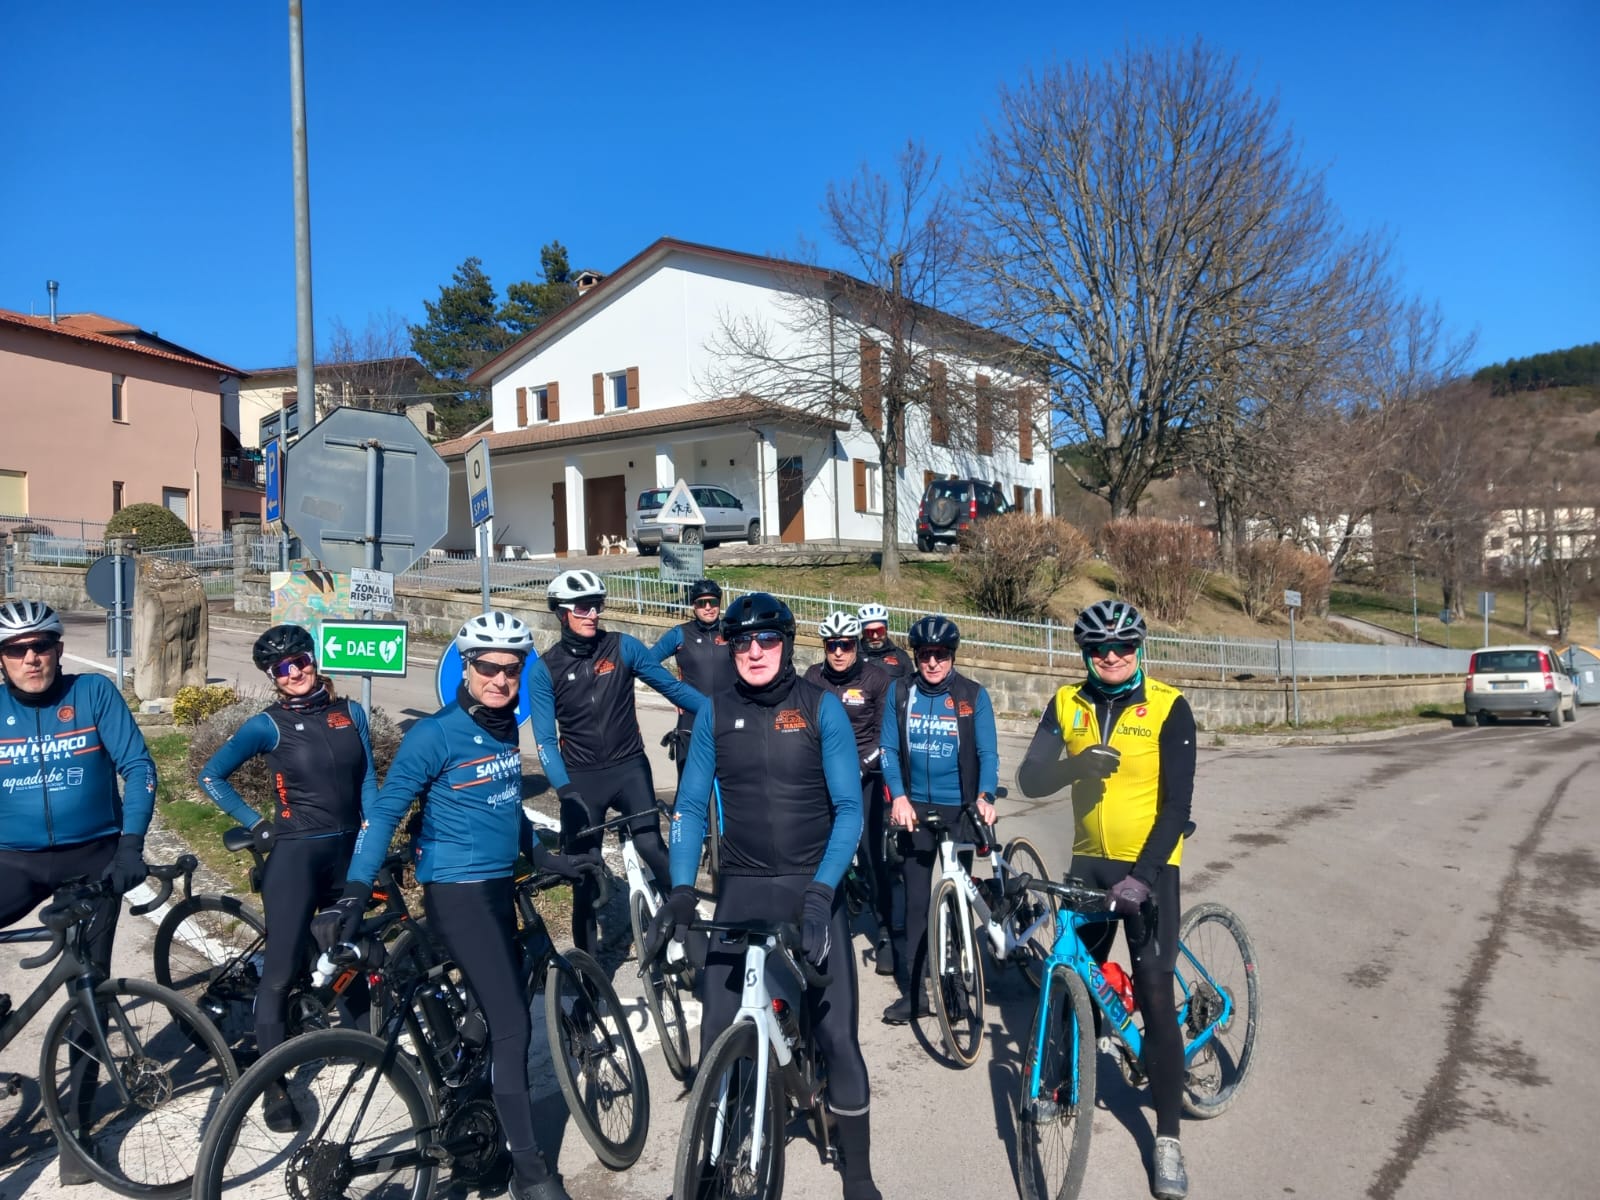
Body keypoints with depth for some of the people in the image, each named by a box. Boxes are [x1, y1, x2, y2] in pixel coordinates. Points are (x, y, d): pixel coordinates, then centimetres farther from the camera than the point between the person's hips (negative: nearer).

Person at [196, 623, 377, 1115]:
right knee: (281, 971, -2)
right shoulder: (269, 724, -5)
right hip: (295, 853, -4)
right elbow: (211, 776, -3)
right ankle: (273, 1084, 9)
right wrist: (256, 824, -5)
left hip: (349, 851, 4)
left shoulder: (350, 713, 5)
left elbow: (367, 781, 7)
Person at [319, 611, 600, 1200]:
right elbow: (385, 812, -15)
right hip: (457, 891, -8)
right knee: (512, 1024, -7)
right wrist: (353, 894, -22)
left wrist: (545, 858, 25)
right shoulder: (436, 735, -15)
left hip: (497, 886, 8)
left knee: (498, 1016, 16)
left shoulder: (505, 728, 7)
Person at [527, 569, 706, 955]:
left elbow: (672, 687, 1)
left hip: (629, 768, 0)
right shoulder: (544, 670, -3)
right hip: (581, 778, 0)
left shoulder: (624, 647, -2)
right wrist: (566, 791, -19)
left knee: (652, 847, -18)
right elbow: (546, 740, -6)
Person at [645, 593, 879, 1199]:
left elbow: (849, 808, -9)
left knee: (837, 1035, -2)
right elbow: (691, 806, 1)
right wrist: (680, 891, -11)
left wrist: (820, 890, -21)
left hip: (813, 887, -2)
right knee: (717, 1035, 1)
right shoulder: (714, 712, -1)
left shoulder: (822, 708, -7)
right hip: (742, 888, 2)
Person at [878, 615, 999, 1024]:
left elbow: (988, 753, -5)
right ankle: (915, 993, 11)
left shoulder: (973, 695, -4)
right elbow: (889, 750, 1)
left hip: (960, 809, -1)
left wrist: (984, 797, -21)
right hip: (916, 807, 1)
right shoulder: (900, 693, 0)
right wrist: (899, 797, -12)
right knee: (916, 900, 4)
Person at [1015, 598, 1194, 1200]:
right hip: (1088, 861, 3)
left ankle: (1168, 1140, 8)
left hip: (1148, 865, -3)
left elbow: (1177, 802, -15)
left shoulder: (1168, 706, -11)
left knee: (1154, 996, -5)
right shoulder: (1067, 704, -1)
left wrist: (1142, 874, -24)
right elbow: (1029, 779, -7)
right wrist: (1077, 763, -27)